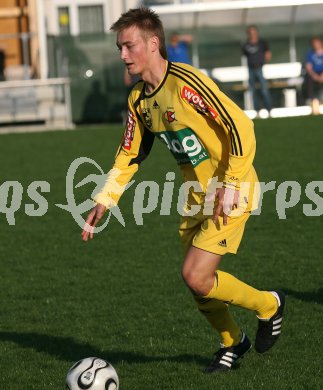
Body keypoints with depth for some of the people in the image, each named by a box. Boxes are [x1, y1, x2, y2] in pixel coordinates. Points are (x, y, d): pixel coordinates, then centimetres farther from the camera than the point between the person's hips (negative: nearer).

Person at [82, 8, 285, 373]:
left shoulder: (186, 82, -22)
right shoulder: (139, 99, 4)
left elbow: (240, 127, -24)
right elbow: (129, 156, 15)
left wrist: (230, 187, -26)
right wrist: (103, 202, 6)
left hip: (231, 193, -8)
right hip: (196, 197, 8)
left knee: (196, 277, -15)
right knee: (199, 283, 10)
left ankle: (268, 305, 10)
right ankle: (232, 342, 37)